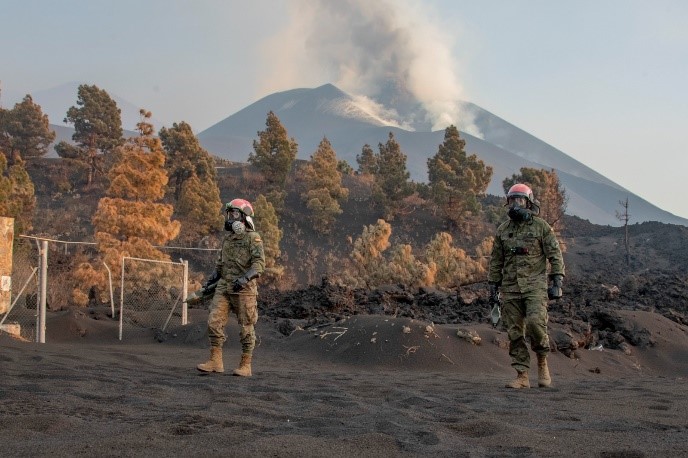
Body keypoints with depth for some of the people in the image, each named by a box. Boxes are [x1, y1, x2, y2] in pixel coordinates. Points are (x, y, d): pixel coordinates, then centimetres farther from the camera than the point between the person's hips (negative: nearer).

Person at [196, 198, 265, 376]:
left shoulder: (253, 238, -7)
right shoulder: (228, 238, 15)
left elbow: (259, 263, -17)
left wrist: (245, 278, -30)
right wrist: (213, 278, 21)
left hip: (244, 289, -6)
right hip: (224, 287, 6)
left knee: (246, 328, 1)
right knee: (214, 322, -4)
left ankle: (245, 366, 9)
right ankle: (215, 362, 2)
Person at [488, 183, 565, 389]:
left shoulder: (541, 226, 2)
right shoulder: (502, 230, 12)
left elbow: (555, 256, 0)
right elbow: (495, 261, 16)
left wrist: (557, 283, -7)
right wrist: (493, 286, 12)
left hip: (535, 286, -4)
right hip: (510, 288, 4)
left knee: (535, 322, -21)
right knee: (515, 333, 1)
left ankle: (542, 362, 3)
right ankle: (522, 376, 6)